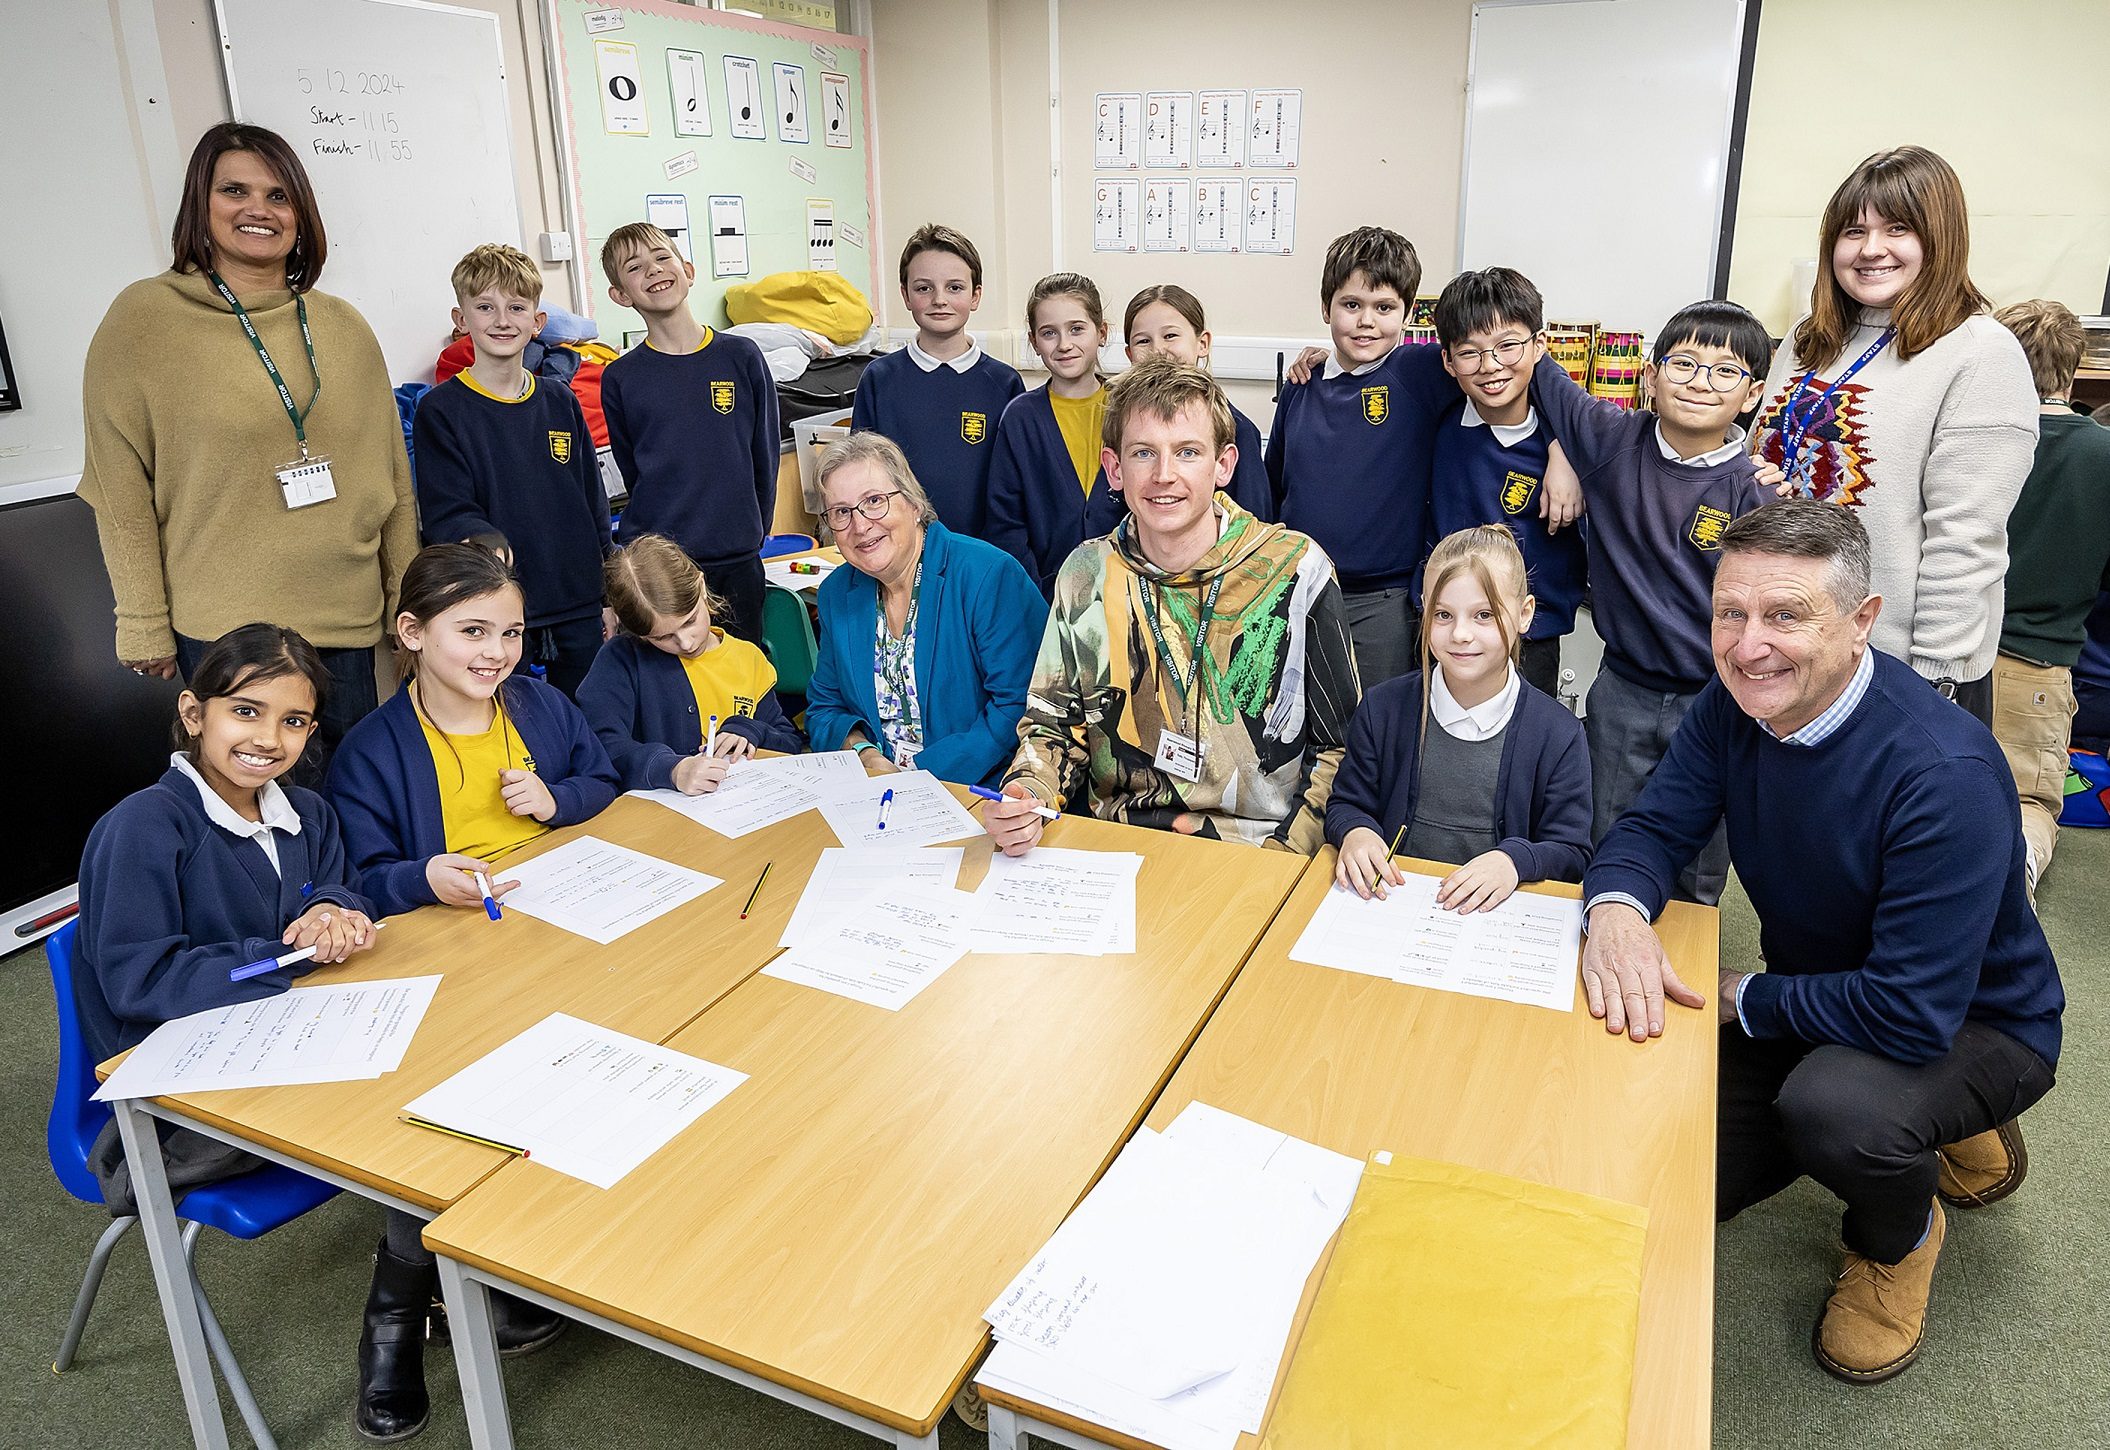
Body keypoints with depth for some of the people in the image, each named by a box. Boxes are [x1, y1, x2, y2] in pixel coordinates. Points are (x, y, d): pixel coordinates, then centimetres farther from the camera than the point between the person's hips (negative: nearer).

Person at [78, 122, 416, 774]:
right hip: (223, 630, -3)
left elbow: (392, 477, 11)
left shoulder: (344, 327, 8)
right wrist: (144, 627, -4)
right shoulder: (143, 318, -2)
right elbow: (119, 487, -2)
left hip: (350, 623, 4)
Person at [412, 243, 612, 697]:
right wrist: (486, 544, -31)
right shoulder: (441, 411, -4)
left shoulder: (561, 403, 8)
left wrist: (611, 596, 10)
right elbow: (445, 515, -10)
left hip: (581, 609, 4)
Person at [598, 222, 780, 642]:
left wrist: (749, 532, 6)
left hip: (737, 561, 0)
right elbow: (632, 472, 9)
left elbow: (765, 457, 5)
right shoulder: (620, 378, 1)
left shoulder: (741, 356, 0)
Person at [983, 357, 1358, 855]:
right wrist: (1025, 798, -9)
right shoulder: (1086, 574, 3)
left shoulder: (1295, 569, -4)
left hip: (1257, 850, -1)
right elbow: (1054, 724, 12)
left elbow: (1339, 740, 2)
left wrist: (1286, 851, -10)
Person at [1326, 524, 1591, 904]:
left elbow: (1571, 853, 1)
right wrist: (1355, 832, -12)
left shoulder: (1559, 733, -2)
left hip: (1498, 916, -2)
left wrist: (1515, 859, -19)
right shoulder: (1382, 708, 3)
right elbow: (1346, 805, 11)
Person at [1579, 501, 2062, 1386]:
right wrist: (1616, 908, -36)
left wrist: (1740, 998, -21)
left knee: (1832, 1106, -37)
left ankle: (1898, 1241, 2)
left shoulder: (1946, 775, -34)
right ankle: (1924, 1128, 24)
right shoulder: (1735, 707, -12)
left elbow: (1915, 1013, -35)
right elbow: (1653, 828, -12)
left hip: (1974, 1024, -6)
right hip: (1819, 1001, 7)